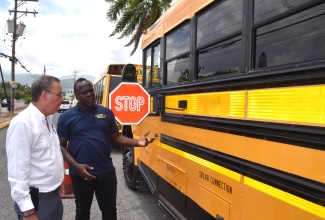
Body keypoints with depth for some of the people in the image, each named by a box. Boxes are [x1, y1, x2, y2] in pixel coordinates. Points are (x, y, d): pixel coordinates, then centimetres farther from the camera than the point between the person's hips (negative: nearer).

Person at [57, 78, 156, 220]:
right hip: (81, 174, -1)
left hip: (106, 172, 2)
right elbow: (61, 146, -3)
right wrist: (76, 166, -16)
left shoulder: (107, 113, 3)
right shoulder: (66, 117, -4)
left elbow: (116, 137, 7)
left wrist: (136, 142, -9)